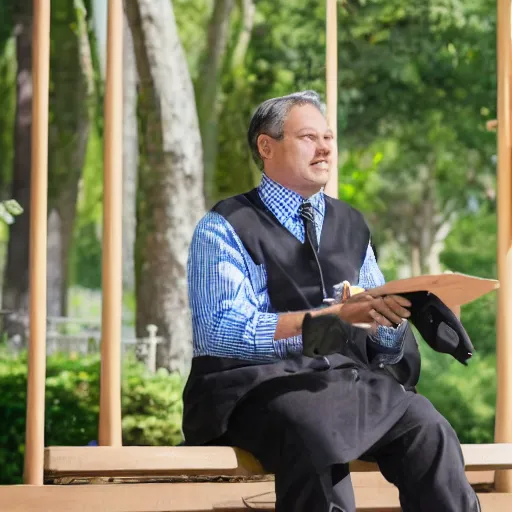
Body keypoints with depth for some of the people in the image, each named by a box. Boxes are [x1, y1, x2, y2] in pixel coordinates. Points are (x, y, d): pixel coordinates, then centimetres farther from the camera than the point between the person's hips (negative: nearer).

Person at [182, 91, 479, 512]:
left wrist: (391, 312, -8)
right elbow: (222, 333, -14)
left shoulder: (350, 225, 20)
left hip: (350, 379, 5)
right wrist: (335, 315, -22)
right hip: (261, 382, -4)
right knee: (315, 435, -37)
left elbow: (384, 342, 17)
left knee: (427, 430, -26)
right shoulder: (225, 228, 2)